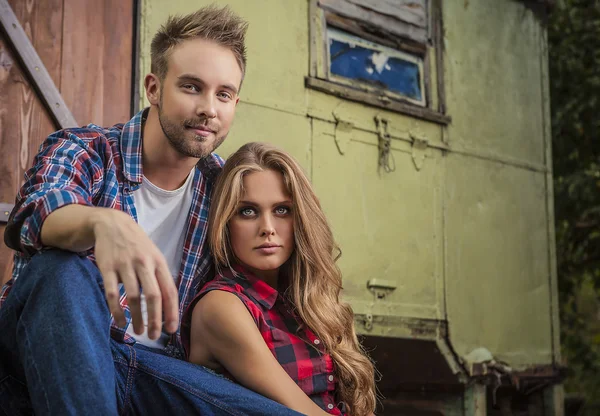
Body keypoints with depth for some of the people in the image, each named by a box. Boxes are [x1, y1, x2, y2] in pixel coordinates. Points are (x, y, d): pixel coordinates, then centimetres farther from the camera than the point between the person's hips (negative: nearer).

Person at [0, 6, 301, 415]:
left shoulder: (222, 186, 8)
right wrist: (105, 221, -50)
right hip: (51, 358, -1)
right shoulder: (82, 150, -5)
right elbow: (36, 214, -28)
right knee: (62, 270, -36)